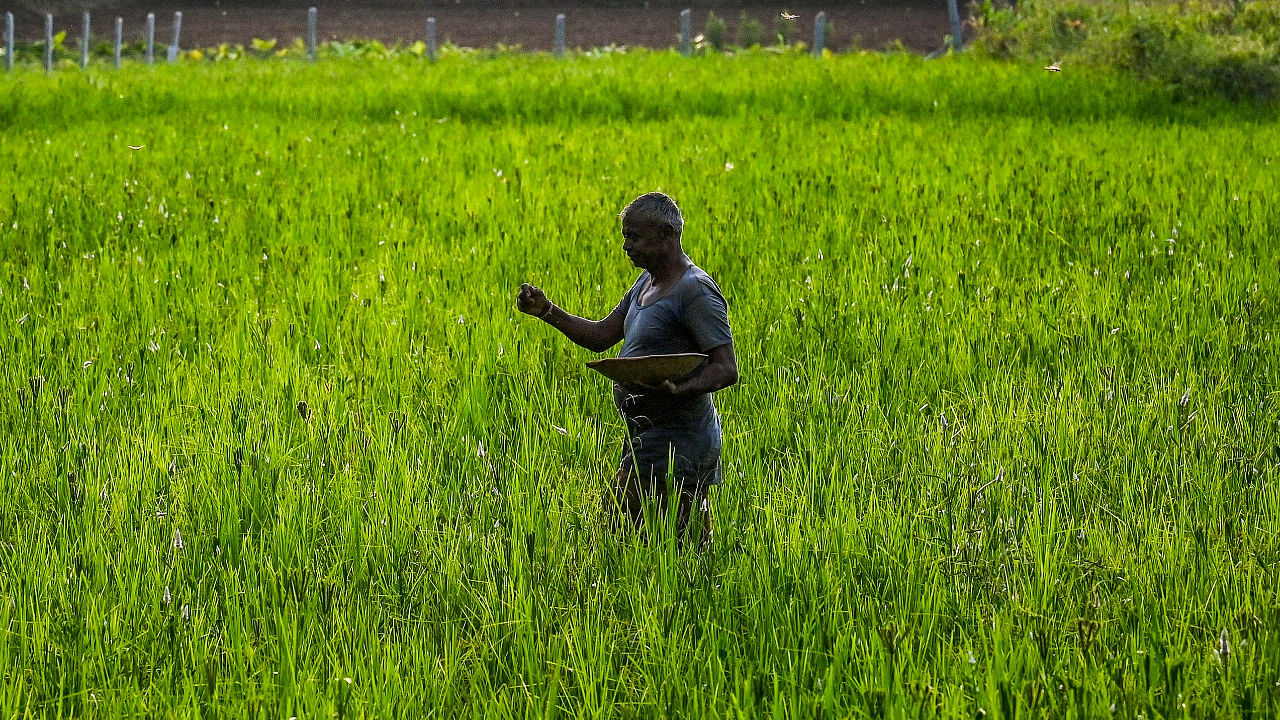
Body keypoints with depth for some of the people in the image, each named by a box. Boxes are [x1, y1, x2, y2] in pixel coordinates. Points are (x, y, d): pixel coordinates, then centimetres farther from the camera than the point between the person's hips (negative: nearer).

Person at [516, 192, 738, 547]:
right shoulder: (647, 283, 16)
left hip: (675, 447, -9)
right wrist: (547, 312, 7)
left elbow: (727, 369, -19)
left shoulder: (696, 291, -14)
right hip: (646, 437, 9)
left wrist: (677, 389, -36)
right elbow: (601, 336, 19)